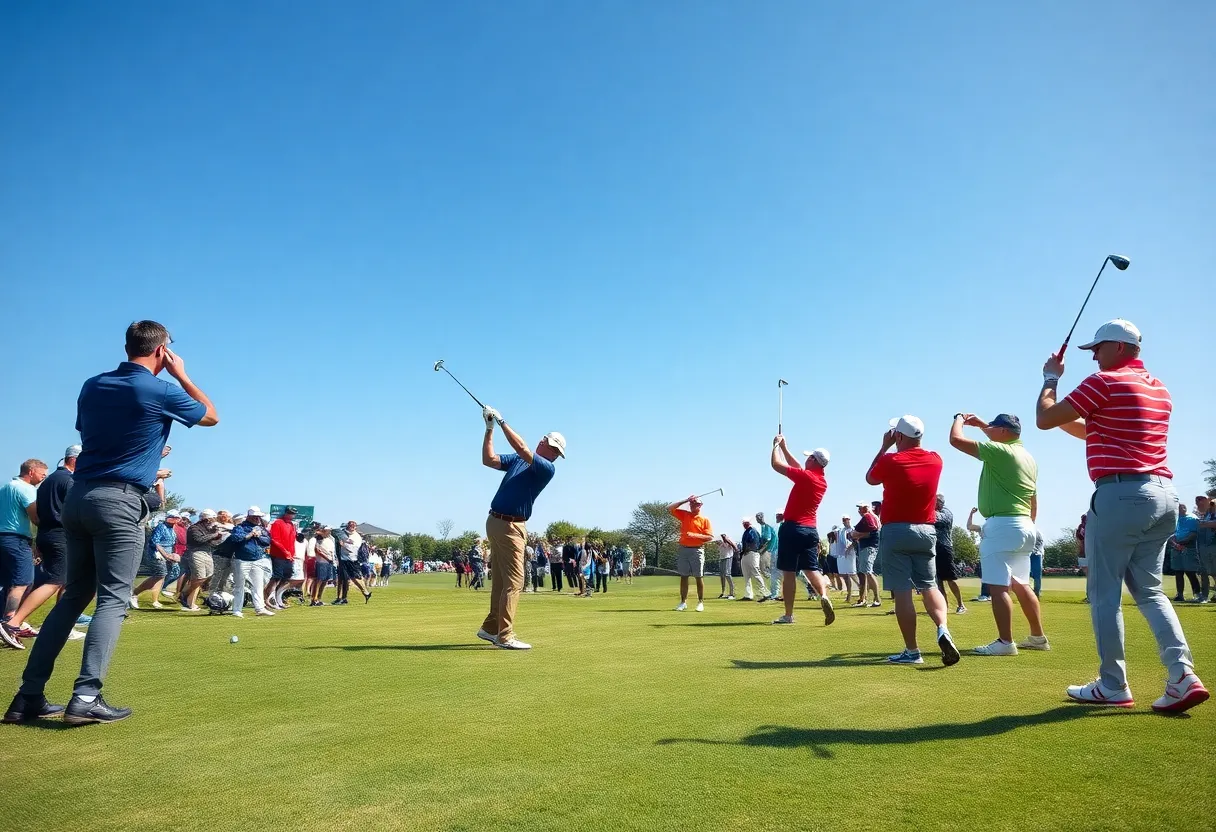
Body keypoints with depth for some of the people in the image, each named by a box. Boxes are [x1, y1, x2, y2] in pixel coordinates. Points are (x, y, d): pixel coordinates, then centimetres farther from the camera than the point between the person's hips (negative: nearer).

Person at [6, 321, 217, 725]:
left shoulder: (92, 386, 11)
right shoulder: (162, 392, -7)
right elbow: (211, 416, 10)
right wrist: (182, 374, 13)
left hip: (78, 496, 7)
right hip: (120, 502, -6)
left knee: (73, 596, 12)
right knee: (113, 599, -4)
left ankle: (29, 696, 11)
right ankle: (86, 697, -12)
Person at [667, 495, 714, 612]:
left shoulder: (705, 519, 2)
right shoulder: (684, 515, 11)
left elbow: (710, 537, -4)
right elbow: (669, 509, 4)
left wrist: (695, 535, -17)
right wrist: (685, 501, -2)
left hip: (697, 550, -3)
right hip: (683, 549, 3)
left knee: (699, 577, 0)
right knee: (683, 576, 6)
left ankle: (700, 602, 8)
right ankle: (683, 602, 11)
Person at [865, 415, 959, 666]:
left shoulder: (890, 461, -10)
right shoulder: (935, 460, 3)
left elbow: (870, 479, 11)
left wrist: (884, 446, 13)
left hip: (895, 532, -4)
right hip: (926, 531, 4)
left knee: (902, 593, -2)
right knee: (929, 585, 13)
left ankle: (912, 651, -1)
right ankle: (943, 630, -13)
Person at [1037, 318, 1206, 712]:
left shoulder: (1105, 382, -9)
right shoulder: (1160, 390, 18)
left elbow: (1044, 419, -5)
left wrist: (1051, 378, 8)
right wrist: (1069, 421, 24)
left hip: (1120, 495, -8)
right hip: (1163, 494, 8)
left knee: (1104, 593, 2)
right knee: (1149, 590, 15)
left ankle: (1112, 687, 8)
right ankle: (1183, 676, 2)